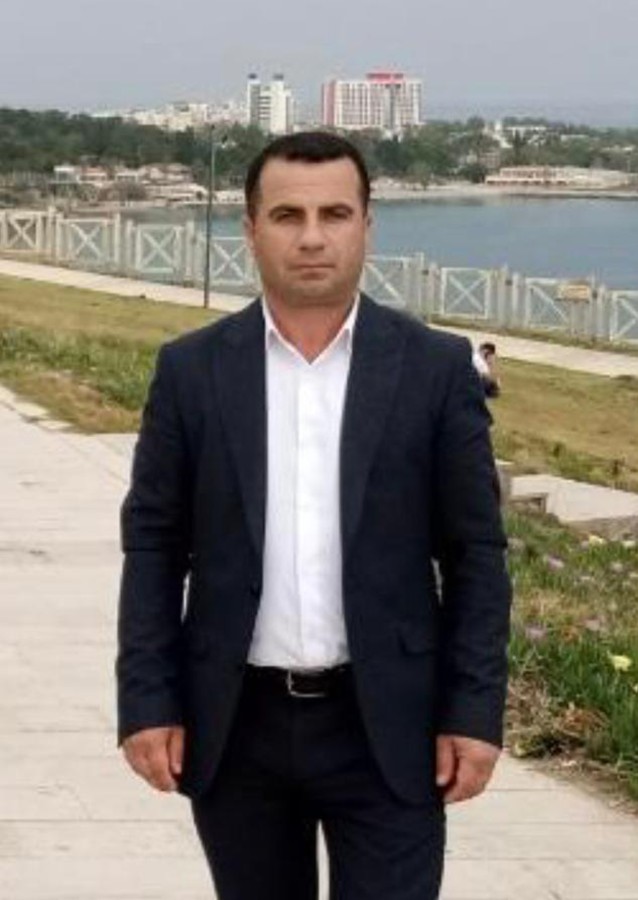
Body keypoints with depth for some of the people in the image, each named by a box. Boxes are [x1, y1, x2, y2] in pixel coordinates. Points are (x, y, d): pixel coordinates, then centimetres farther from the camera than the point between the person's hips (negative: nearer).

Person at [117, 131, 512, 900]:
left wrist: (475, 712, -5)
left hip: (387, 727, -1)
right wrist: (147, 702, -3)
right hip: (236, 727, 2)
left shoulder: (436, 368, -2)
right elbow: (153, 546, 3)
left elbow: (476, 553, 0)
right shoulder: (192, 370, 1)